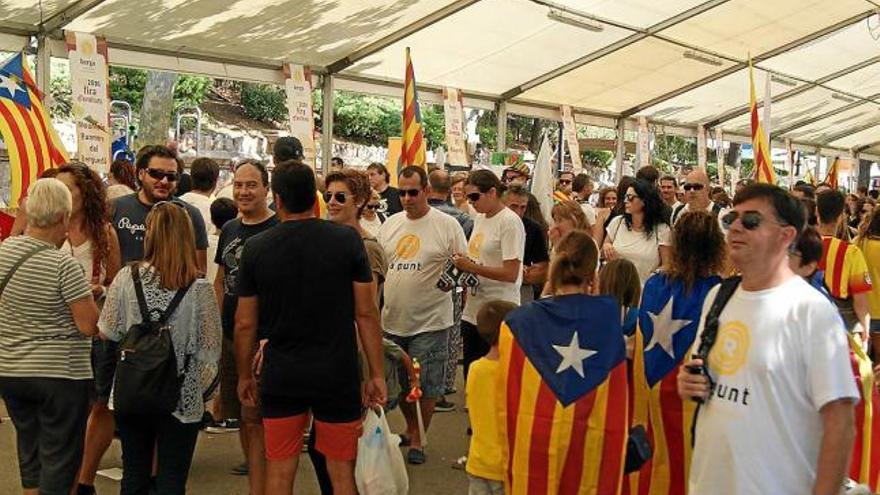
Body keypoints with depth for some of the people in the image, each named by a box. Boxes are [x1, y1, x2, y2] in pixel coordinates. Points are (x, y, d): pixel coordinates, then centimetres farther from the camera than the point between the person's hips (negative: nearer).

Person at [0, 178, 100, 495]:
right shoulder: (64, 264, -19)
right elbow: (90, 326, -18)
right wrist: (88, 294, -1)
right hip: (60, 374, -6)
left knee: (29, 455, 20)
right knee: (59, 460, 5)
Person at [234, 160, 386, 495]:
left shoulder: (256, 248, -4)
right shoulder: (347, 240, -7)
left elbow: (245, 323, 1)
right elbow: (366, 313, -6)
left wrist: (245, 375, 15)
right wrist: (376, 373, 3)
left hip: (280, 377, 1)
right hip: (338, 376, -1)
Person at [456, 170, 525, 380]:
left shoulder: (510, 222, -14)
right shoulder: (480, 219, 12)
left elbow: (511, 274, -20)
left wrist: (471, 267, -18)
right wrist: (462, 263, 0)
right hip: (472, 312, 8)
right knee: (470, 377, 15)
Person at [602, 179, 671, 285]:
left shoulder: (662, 229, 0)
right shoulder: (617, 222, 7)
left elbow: (666, 265, 2)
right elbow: (604, 255, 17)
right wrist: (606, 246, -4)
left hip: (644, 287, -4)